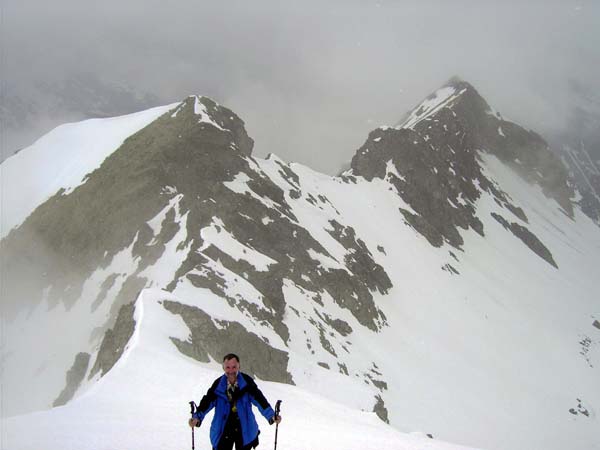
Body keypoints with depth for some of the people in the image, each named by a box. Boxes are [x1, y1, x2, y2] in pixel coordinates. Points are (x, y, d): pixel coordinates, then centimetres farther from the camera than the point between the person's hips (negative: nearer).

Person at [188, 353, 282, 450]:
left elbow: (259, 399, -16)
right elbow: (208, 401, -14)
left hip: (244, 430, 0)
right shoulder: (218, 385, -7)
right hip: (223, 430, 0)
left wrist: (271, 416, -30)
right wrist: (197, 417, -31)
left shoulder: (247, 382, -9)